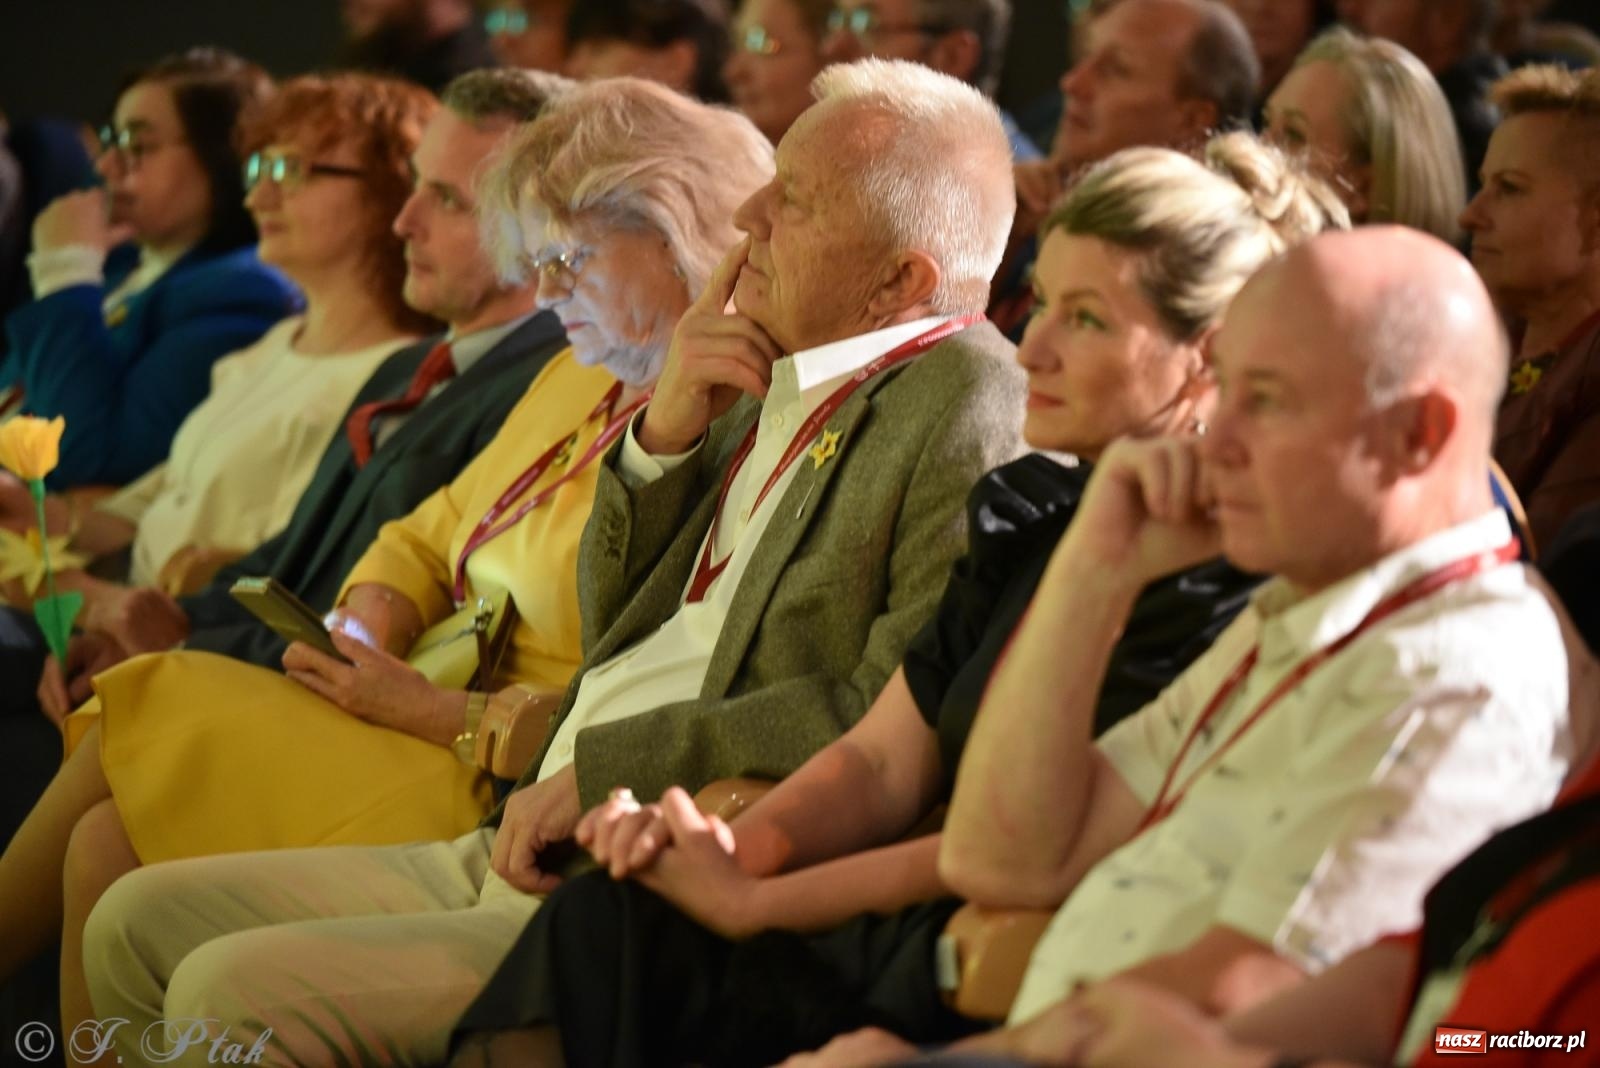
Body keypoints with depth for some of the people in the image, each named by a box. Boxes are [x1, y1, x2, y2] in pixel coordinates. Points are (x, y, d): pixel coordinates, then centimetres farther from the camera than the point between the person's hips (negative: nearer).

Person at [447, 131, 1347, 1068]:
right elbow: (884, 761, 12)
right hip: (907, 938, 7)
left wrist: (753, 901, -13)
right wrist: (728, 854, -9)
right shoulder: (1031, 513, 13)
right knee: (604, 919, -17)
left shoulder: (1220, 579, -13)